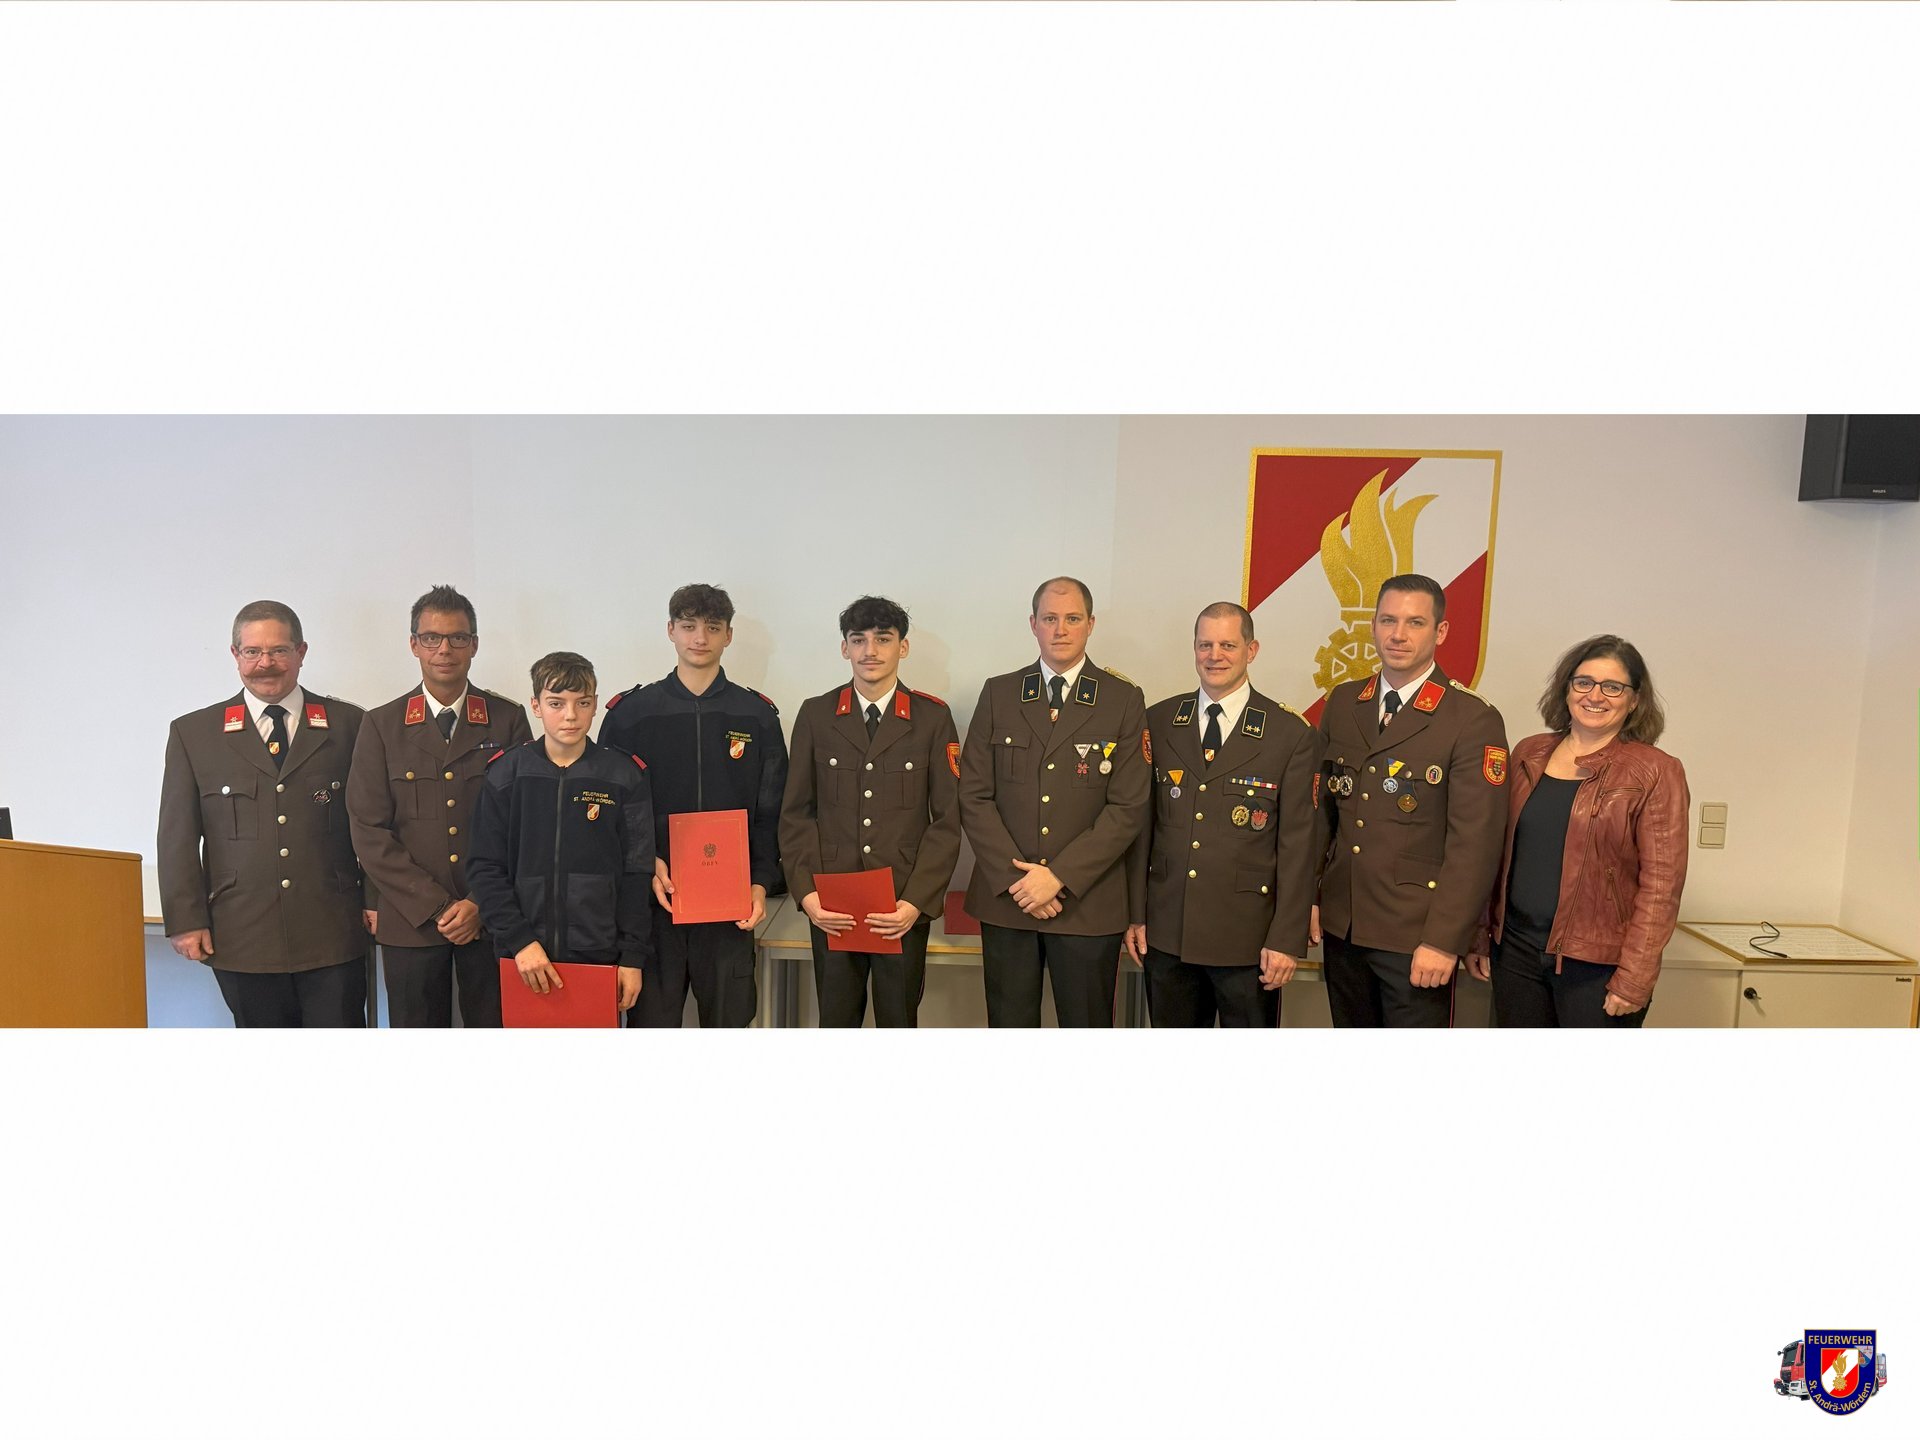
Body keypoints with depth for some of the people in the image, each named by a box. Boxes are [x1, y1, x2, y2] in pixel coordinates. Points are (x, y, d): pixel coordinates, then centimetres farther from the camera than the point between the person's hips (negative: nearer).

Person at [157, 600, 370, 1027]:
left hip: (333, 938, 0)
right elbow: (178, 836, 5)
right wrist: (185, 921, 0)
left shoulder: (347, 725, 5)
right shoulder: (193, 733, 6)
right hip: (242, 940, 1)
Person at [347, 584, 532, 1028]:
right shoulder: (382, 725, 4)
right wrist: (437, 907, -8)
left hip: (492, 919, 0)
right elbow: (370, 832, 0)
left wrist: (481, 904, -8)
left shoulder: (508, 720, 3)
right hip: (410, 922, 1)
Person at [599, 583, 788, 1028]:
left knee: (730, 1018, 8)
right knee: (651, 1018, 5)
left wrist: (762, 883, -6)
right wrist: (644, 863, -10)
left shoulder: (757, 716, 7)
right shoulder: (630, 712, 5)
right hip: (652, 902, 0)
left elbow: (771, 813, 5)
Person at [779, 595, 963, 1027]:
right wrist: (806, 893, -7)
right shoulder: (815, 715, 4)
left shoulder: (933, 717, 1)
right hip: (831, 909, 1)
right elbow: (796, 813, 5)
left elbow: (947, 819, -1)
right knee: (835, 1022, 10)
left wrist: (916, 901, -10)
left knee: (899, 1021, 10)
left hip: (905, 908, -1)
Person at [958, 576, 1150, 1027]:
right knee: (1008, 1025, 10)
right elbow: (974, 796, 2)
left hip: (1088, 903, -1)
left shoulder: (1124, 700, 1)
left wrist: (1060, 876, -13)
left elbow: (1129, 807, -6)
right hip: (1005, 897, 2)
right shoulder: (998, 694, 6)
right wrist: (1014, 878, -8)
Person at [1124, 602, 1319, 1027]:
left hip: (1247, 938, -2)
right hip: (1166, 933, 3)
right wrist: (1135, 914, 4)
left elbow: (1297, 846, -6)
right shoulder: (1158, 723, 4)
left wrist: (1287, 939, -9)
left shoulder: (1292, 736, -5)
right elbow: (1142, 823, 6)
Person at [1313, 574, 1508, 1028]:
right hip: (1341, 926, 5)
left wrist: (1443, 941, -17)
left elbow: (1475, 844, -15)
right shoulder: (1342, 703, 6)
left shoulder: (1474, 721, -12)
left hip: (1416, 936, -5)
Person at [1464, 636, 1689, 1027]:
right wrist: (1479, 935, 10)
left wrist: (1634, 980, -14)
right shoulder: (1529, 754, 7)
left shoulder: (1656, 773, -6)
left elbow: (1661, 885, -10)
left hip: (1596, 964, -4)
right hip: (1516, 950, 4)